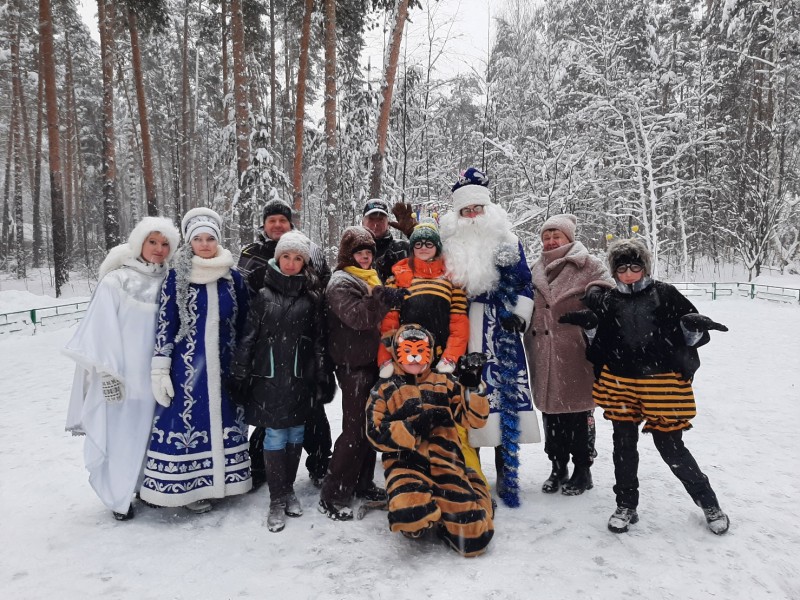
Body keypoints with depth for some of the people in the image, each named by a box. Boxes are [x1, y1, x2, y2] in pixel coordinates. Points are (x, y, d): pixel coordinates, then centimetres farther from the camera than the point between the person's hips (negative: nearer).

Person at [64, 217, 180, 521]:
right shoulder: (115, 281, -5)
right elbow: (104, 330, -7)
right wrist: (109, 373, -11)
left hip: (156, 375, 3)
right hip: (122, 376, -3)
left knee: (151, 434, 10)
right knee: (120, 435, 4)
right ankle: (120, 496, 21)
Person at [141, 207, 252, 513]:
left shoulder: (234, 278, 5)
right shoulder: (175, 278, -3)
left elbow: (244, 325, 10)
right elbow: (164, 324, -5)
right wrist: (160, 368, -9)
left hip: (224, 366, 3)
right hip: (187, 366, -3)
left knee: (222, 420, 11)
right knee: (186, 421, 1)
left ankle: (219, 478, 27)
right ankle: (188, 486, 17)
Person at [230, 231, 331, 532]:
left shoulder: (312, 296, 5)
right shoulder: (264, 295, 1)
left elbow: (320, 338, 5)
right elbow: (248, 336, 2)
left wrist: (322, 376, 4)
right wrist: (239, 374, 0)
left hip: (301, 377, 2)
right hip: (269, 377, -1)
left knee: (296, 434, 10)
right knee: (275, 436, 2)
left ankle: (289, 489, 28)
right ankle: (277, 500, 13)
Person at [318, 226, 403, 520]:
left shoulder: (371, 279, 17)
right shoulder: (340, 283, -8)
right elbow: (357, 316, -25)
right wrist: (384, 298, -34)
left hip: (372, 361, 8)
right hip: (353, 365, -8)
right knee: (354, 429, -8)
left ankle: (362, 484, 27)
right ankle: (332, 496, 2)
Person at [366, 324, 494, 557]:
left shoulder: (445, 383, 16)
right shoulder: (384, 390, 11)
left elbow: (474, 419, 9)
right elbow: (376, 434, 0)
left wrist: (471, 386, -8)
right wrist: (414, 428, -12)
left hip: (447, 464, 2)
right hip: (407, 465, -1)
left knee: (474, 540, -13)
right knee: (411, 517, -35)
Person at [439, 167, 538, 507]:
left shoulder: (508, 244, 9)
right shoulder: (449, 245, 10)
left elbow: (524, 285, 9)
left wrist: (519, 315, -2)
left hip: (500, 333, 0)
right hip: (463, 335, 1)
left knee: (506, 393, -4)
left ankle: (507, 475, 8)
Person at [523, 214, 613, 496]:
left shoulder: (588, 266, -1)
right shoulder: (536, 270, 17)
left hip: (576, 354, -5)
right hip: (544, 355, 5)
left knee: (579, 410, 4)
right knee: (550, 410, 12)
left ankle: (582, 470, 20)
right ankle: (558, 467, 27)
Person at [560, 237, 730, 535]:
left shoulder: (665, 294, -1)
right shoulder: (607, 301, 6)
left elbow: (692, 336, 3)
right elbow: (601, 345, 10)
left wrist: (694, 327, -19)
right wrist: (590, 326, -7)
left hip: (662, 383, -3)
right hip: (620, 383, 3)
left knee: (670, 446, 3)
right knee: (624, 445, 9)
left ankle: (708, 501, 26)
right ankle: (626, 505, 26)